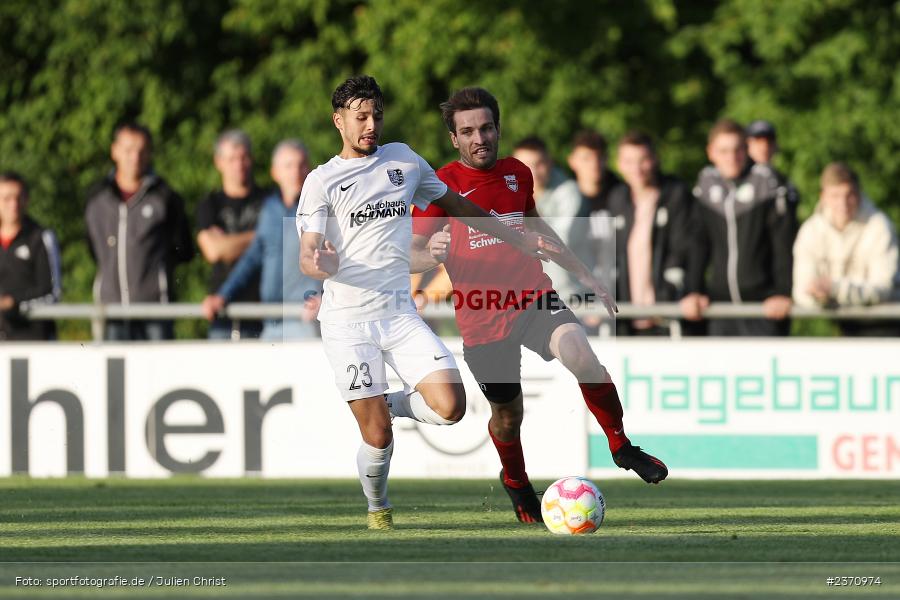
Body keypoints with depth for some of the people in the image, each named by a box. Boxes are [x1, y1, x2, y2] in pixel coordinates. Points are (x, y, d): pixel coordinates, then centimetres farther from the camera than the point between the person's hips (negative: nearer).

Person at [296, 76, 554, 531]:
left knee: (449, 407, -16)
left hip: (400, 313, 3)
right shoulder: (322, 181, 0)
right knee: (378, 435, -8)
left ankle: (389, 405, 15)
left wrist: (520, 240, 25)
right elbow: (307, 257, -7)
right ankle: (377, 506, 21)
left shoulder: (403, 160, 12)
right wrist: (322, 265, -31)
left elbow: (457, 206, 25)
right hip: (347, 319, -3)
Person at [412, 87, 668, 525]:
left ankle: (621, 447, -7)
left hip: (533, 297, 2)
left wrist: (583, 275, 28)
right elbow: (412, 254, -11)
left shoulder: (517, 174, 8)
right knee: (508, 413, 7)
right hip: (481, 319, -2)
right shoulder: (441, 185, -7)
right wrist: (431, 255, -36)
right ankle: (515, 481, 41)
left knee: (581, 356, -26)